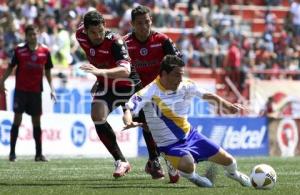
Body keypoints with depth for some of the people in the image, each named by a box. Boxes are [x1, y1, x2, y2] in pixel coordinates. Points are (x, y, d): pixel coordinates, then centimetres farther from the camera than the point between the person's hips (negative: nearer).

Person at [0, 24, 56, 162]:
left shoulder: (44, 51, 2)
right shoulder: (19, 50, -3)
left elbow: (47, 71, 10)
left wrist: (52, 89, 7)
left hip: (36, 91, 2)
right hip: (21, 90, -2)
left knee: (36, 121, 5)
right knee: (17, 119, -5)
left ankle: (39, 154, 10)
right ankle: (12, 153, 0)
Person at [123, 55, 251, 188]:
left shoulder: (186, 86, -8)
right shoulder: (149, 93, -24)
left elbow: (207, 96, 5)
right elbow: (128, 112, -33)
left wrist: (227, 105, -8)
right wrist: (129, 122, -55)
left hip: (190, 135, 5)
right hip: (169, 145, -5)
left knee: (228, 160, 10)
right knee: (187, 165, -37)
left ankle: (233, 174, 49)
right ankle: (193, 177, 2)